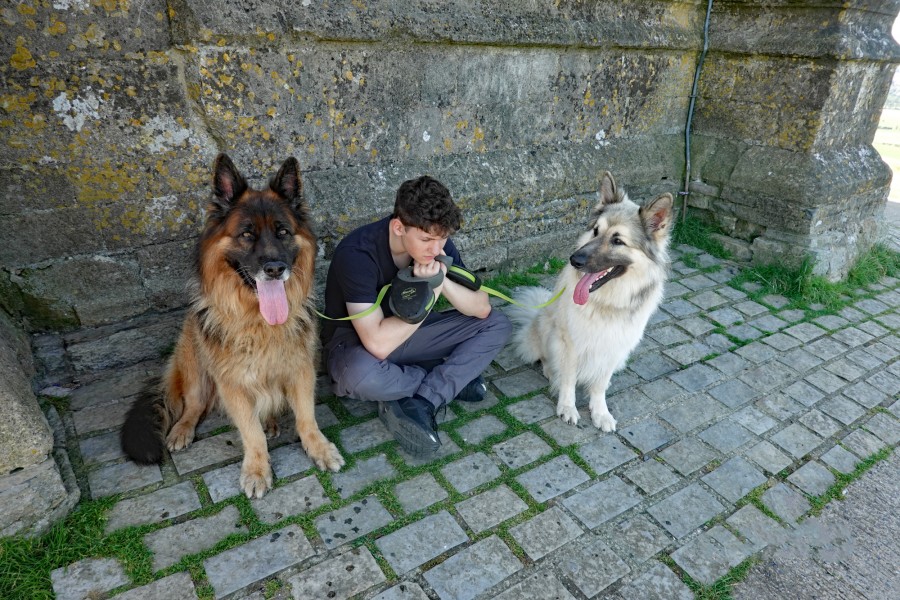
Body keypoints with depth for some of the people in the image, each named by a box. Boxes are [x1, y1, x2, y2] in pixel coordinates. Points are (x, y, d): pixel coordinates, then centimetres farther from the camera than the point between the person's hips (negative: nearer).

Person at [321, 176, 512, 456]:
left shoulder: (436, 241, -13)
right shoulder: (357, 253, -31)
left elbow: (482, 308, -12)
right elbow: (378, 343, -37)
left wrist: (444, 282, -31)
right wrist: (430, 294, -30)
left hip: (406, 334, 5)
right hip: (355, 342, -5)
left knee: (497, 325, -9)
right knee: (361, 375, -42)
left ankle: (421, 405, -20)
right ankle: (453, 379, -10)